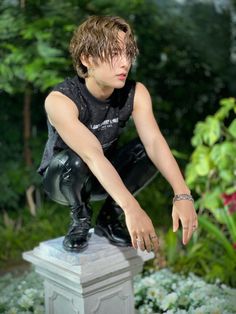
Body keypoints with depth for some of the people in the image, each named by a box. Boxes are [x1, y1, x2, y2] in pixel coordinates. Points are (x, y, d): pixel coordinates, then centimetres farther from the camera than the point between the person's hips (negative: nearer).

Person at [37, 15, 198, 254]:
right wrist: (132, 208, -53)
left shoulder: (136, 93, -17)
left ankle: (109, 218, -2)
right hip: (63, 178, -3)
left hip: (108, 176, 4)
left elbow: (154, 141, -29)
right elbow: (92, 155, -43)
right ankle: (80, 219, -5)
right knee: (71, 161, -38)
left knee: (150, 151, -23)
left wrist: (182, 195, -44)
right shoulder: (60, 100, -30)